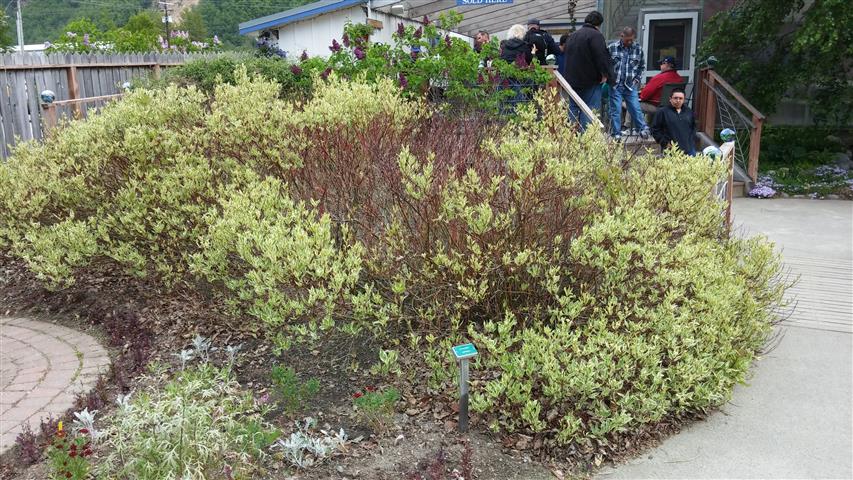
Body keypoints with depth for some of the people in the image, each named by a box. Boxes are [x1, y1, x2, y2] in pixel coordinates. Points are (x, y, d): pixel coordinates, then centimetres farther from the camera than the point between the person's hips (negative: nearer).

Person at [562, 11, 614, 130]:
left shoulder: (572, 36, 17)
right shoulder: (595, 35, -10)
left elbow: (566, 57, 23)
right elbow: (601, 56, -19)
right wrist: (605, 74, -11)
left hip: (572, 80, 8)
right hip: (591, 80, -8)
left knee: (573, 108, 15)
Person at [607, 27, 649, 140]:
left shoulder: (638, 49, 4)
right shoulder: (611, 48, -3)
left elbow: (642, 66, 16)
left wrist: (637, 79, 5)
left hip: (631, 85, 1)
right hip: (615, 85, -1)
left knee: (635, 108, -3)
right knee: (615, 110, 1)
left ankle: (643, 129, 2)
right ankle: (616, 134, 9)